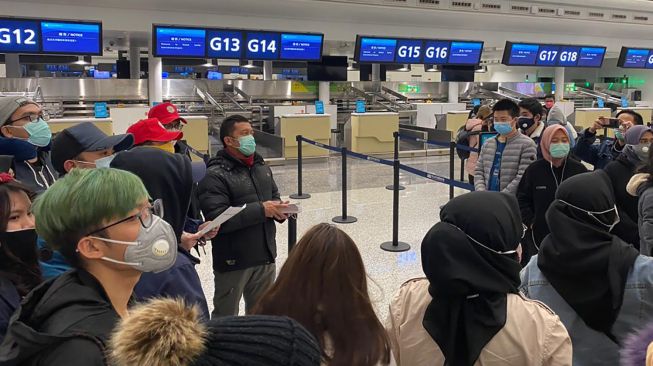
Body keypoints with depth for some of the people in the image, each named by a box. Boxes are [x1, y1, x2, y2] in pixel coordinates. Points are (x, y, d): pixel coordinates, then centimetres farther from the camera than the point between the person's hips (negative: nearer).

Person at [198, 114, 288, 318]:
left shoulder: (262, 167, 8)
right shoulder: (215, 175, -15)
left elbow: (274, 195, 22)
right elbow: (217, 218, -26)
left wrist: (278, 209, -2)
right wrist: (261, 210, -26)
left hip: (265, 256, 7)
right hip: (233, 261, -7)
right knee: (225, 317, 10)